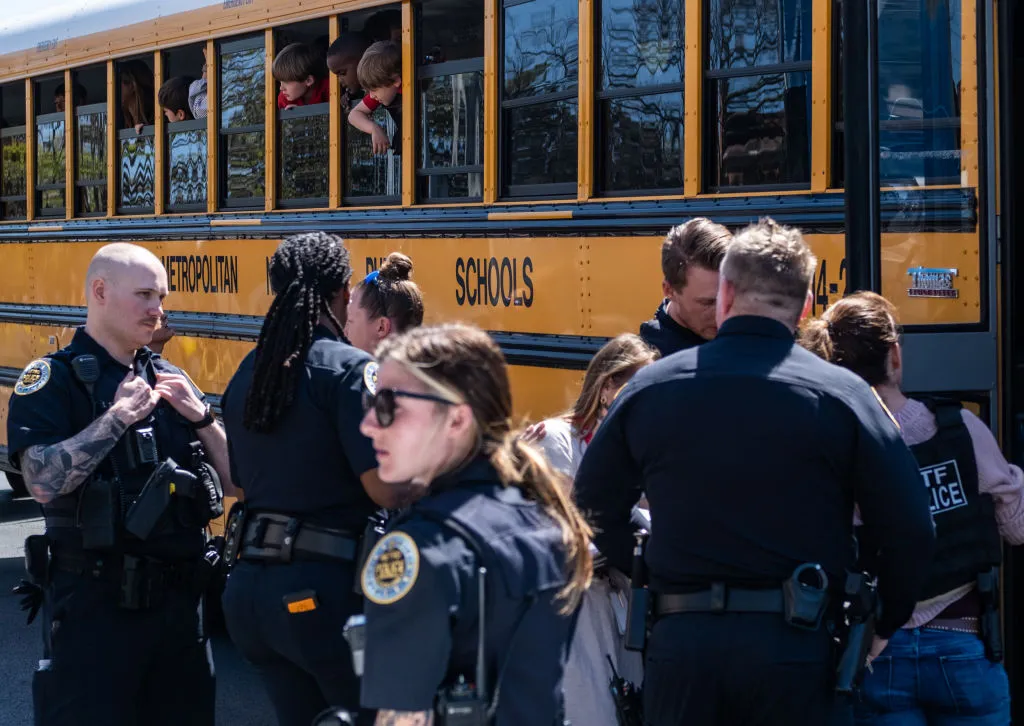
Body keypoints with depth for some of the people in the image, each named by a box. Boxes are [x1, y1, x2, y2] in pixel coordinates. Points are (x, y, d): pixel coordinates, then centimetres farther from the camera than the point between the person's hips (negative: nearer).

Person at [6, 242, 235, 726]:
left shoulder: (168, 380, 11)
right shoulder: (52, 379, -6)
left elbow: (234, 481, 10)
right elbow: (43, 481, -22)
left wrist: (201, 416, -5)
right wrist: (119, 416, -19)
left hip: (178, 596, 6)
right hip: (94, 606, -6)